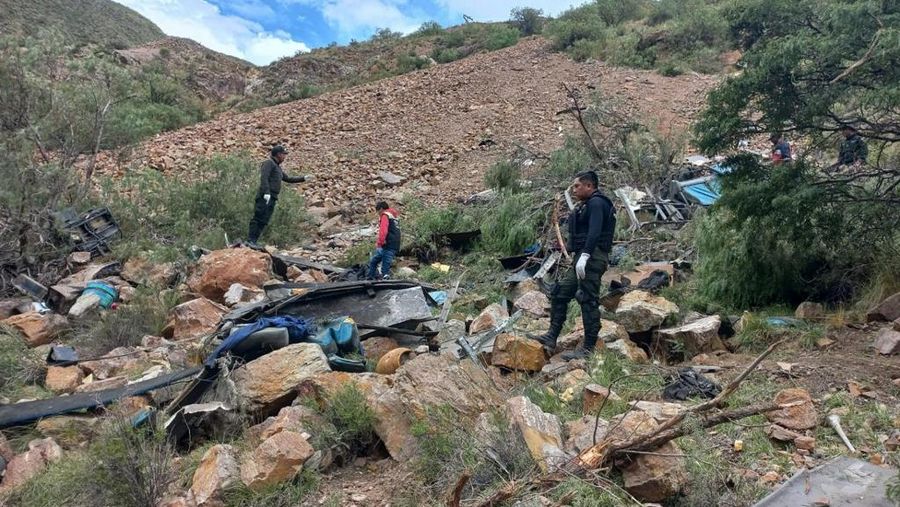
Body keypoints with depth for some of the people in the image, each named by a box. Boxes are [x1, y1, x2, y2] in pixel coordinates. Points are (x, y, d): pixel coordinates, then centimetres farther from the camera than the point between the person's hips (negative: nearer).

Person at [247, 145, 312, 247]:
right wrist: (266, 192, -26)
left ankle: (254, 241, 3)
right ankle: (250, 240, -14)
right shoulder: (269, 163, -2)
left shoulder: (277, 167, 26)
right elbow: (264, 178, -15)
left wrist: (303, 178, 31)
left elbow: (288, 178, 34)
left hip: (272, 198, 9)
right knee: (258, 218, -13)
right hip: (265, 197, -9)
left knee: (264, 221, 4)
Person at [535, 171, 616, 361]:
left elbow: (595, 232, -23)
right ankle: (551, 338, 10)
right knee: (560, 293, 8)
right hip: (583, 258, 11)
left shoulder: (596, 203, -9)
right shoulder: (587, 205, 23)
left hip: (592, 257, -11)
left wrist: (584, 256, -30)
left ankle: (588, 349, -3)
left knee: (589, 300, -8)